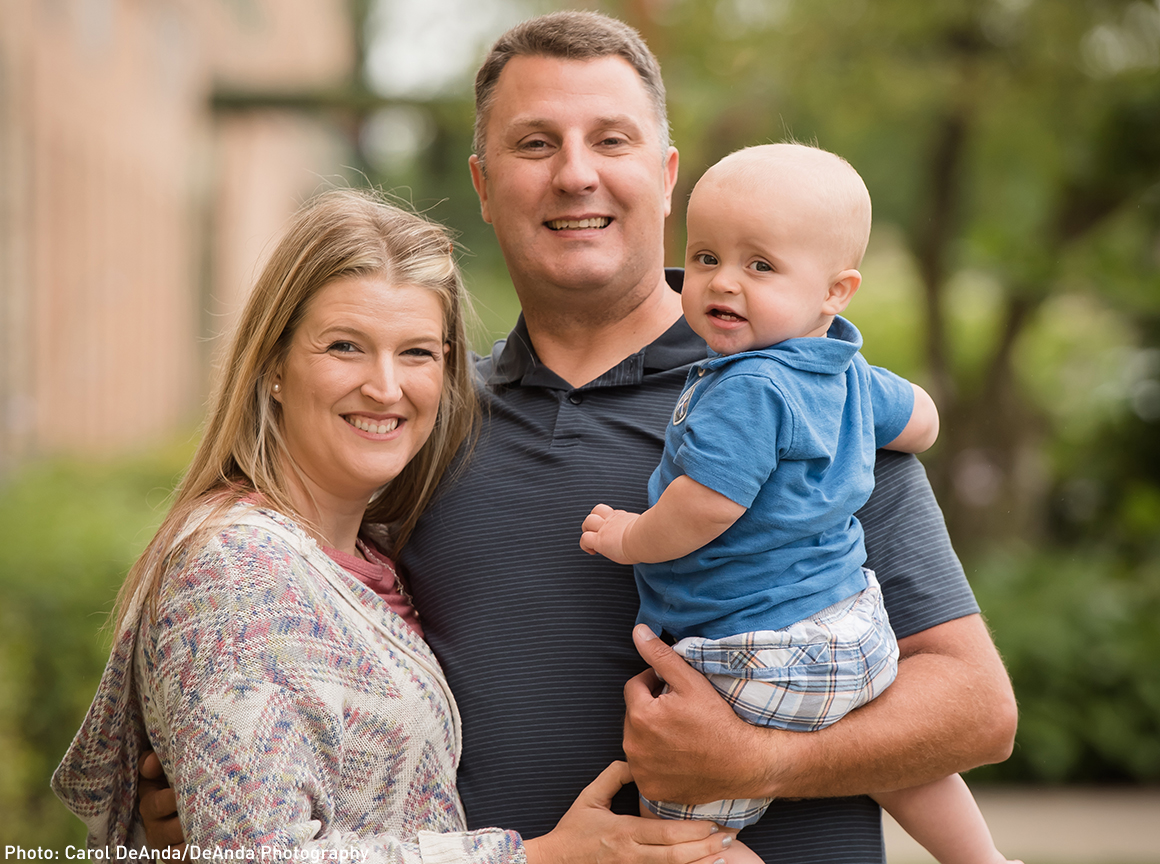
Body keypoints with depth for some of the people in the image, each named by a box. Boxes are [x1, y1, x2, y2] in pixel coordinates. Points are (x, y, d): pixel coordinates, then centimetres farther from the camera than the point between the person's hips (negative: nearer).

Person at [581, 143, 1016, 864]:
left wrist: (630, 538, -9)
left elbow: (708, 506, -27)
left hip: (760, 663, -10)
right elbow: (920, 420, 22)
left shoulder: (749, 391, -23)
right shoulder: (848, 374, 5)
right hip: (854, 634, 10)